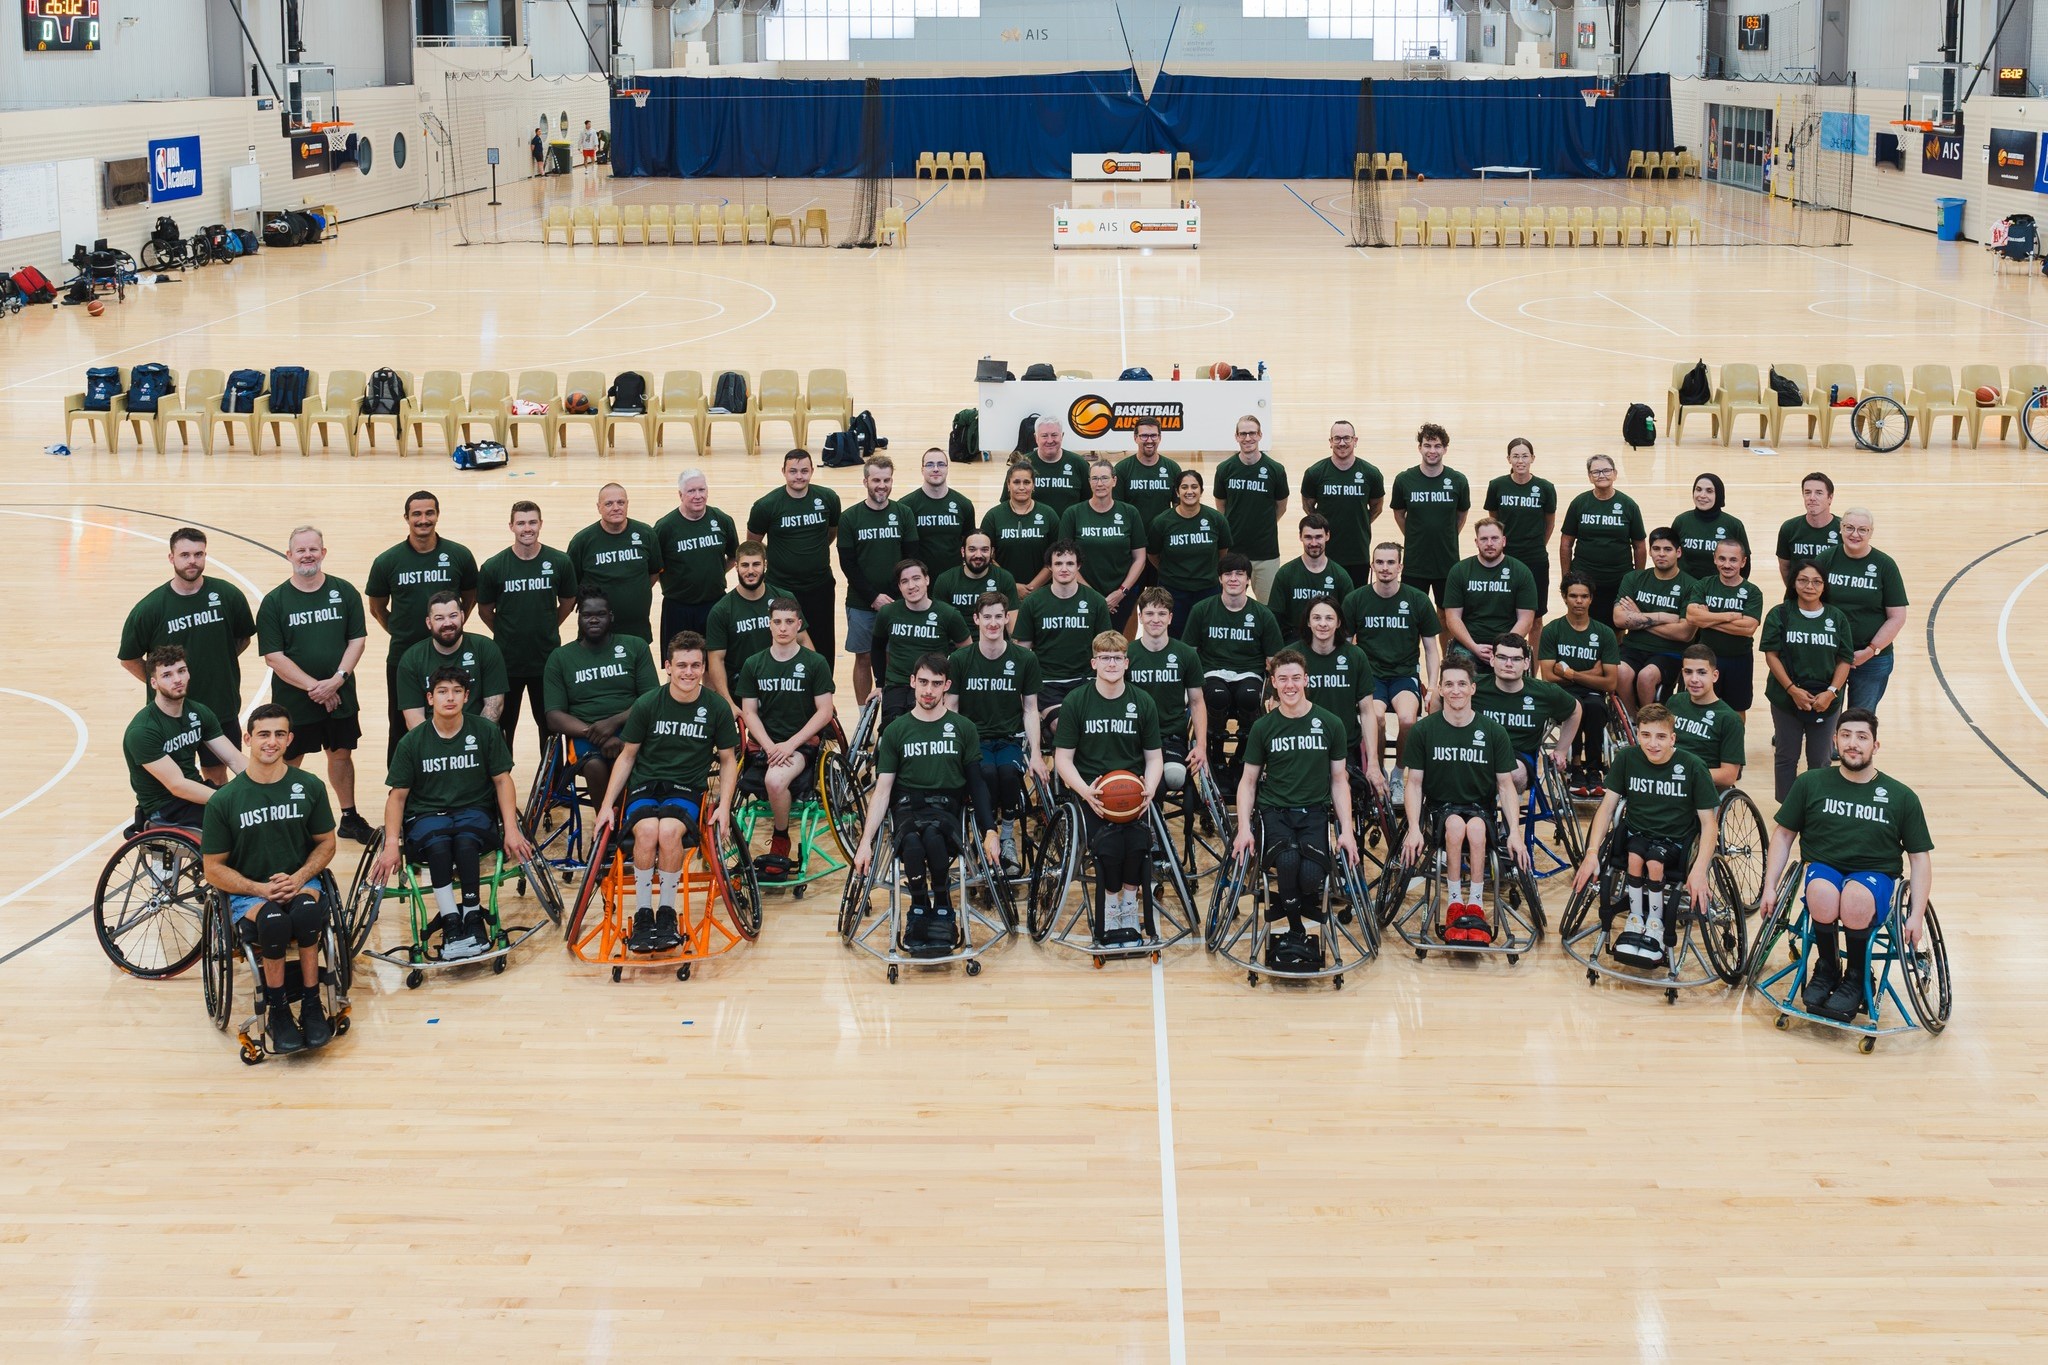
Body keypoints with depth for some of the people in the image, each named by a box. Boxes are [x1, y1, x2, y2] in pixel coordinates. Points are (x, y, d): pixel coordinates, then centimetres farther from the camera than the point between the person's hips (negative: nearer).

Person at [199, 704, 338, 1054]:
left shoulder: (310, 787, 1)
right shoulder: (225, 800, -4)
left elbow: (326, 844, 11)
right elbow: (213, 869, 0)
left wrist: (299, 877, -8)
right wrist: (260, 889, -15)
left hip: (300, 883, 1)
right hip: (247, 893, -1)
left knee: (306, 910, -37)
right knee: (273, 920, -38)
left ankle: (311, 1004, -23)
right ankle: (275, 1009, -18)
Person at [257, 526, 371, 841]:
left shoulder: (344, 592, 0)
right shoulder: (274, 601, -6)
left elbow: (358, 640, 0)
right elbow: (274, 657, -10)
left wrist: (336, 679, -14)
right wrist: (313, 686, -16)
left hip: (340, 695, 2)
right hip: (292, 700, -2)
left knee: (341, 755, 15)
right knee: (289, 764, 6)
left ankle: (349, 817, 29)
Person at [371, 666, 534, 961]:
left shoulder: (486, 731, 2)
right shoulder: (412, 742, 1)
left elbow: (502, 781, 4)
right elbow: (397, 795, 3)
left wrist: (511, 830, -7)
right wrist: (392, 844, -9)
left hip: (474, 811, 0)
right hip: (426, 815, 0)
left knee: (465, 841, -37)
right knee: (439, 844, -36)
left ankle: (473, 916, -22)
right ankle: (451, 925, -32)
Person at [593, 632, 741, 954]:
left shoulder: (717, 707, 1)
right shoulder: (647, 704, 0)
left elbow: (728, 760, 11)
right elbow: (627, 756, 9)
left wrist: (724, 806, -3)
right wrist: (607, 805, 2)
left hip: (687, 789, 0)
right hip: (644, 785, 0)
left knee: (669, 830, -34)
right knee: (648, 830, -34)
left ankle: (667, 913, -15)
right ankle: (642, 915, -18)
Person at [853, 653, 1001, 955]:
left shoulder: (963, 729, 12)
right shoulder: (895, 731, 12)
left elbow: (976, 784, 13)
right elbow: (882, 789, 9)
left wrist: (989, 831, -1)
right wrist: (866, 842, 0)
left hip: (946, 808, 0)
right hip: (907, 808, 0)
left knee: (932, 835, -39)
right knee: (912, 843, -39)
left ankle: (942, 910, -19)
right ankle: (920, 908, -17)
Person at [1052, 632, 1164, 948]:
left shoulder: (1143, 703, 9)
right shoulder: (1076, 702, 3)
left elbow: (1154, 757, 12)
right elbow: (1063, 758, 2)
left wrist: (1149, 789, -9)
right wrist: (1085, 791, -16)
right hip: (1090, 789, -1)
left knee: (1138, 843, -29)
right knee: (1109, 846, -30)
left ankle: (1130, 910, -6)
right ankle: (1109, 920, -10)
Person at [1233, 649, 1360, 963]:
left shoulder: (1330, 724, 6)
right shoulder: (1263, 727, 6)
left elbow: (1339, 780, 11)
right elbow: (1248, 781, 11)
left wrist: (1346, 830, 1)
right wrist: (1244, 828, -3)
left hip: (1314, 811, 0)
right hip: (1274, 811, 0)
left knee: (1311, 874, -29)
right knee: (1288, 859, -33)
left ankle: (1284, 902, 9)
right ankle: (1295, 931, -10)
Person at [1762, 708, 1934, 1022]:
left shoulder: (1901, 796, 7)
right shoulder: (1810, 783, 8)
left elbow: (1920, 858, 8)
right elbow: (1783, 833, 14)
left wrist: (1917, 915, -3)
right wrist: (1770, 887, 3)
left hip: (1876, 876, 0)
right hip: (1822, 869, 1)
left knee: (1856, 899, -38)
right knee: (1823, 894, -38)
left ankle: (1856, 979, -10)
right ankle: (1826, 969, -9)